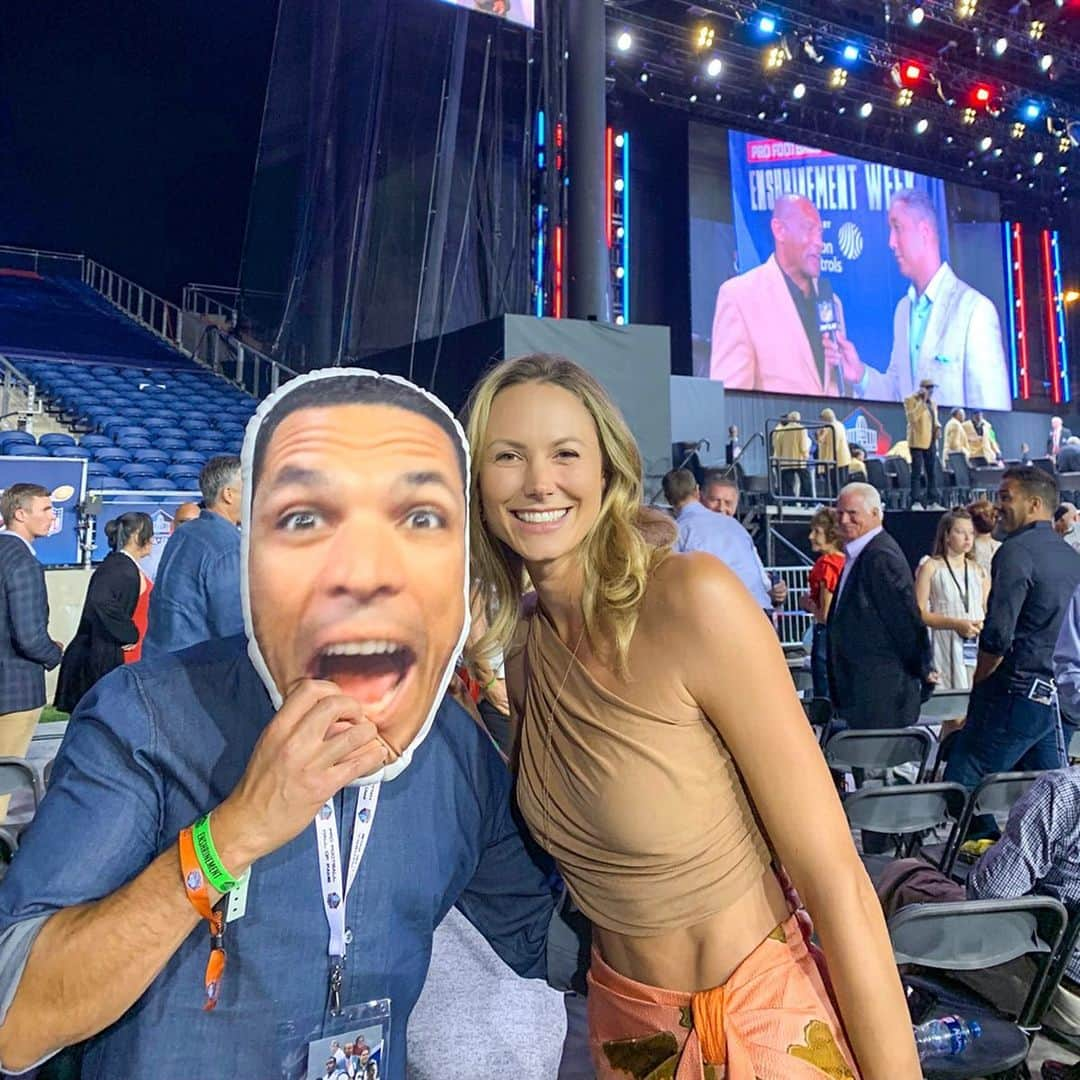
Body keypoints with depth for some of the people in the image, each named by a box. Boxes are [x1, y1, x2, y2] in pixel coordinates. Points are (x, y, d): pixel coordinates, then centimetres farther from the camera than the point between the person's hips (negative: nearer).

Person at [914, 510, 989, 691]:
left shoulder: (979, 571, 13)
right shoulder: (931, 567, 1)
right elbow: (919, 613, -6)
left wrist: (982, 625, -6)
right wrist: (955, 624, -16)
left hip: (975, 647, 4)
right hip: (944, 648, -4)